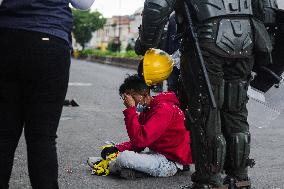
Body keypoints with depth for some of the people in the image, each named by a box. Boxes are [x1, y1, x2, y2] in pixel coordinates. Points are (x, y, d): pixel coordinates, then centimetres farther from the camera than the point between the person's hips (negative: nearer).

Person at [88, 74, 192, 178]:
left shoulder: (163, 109, -20)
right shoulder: (147, 110, 11)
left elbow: (141, 139, -28)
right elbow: (138, 143, 14)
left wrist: (130, 110, -24)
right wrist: (117, 148, -4)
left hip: (171, 161, -10)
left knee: (124, 157, -24)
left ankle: (108, 166, 2)